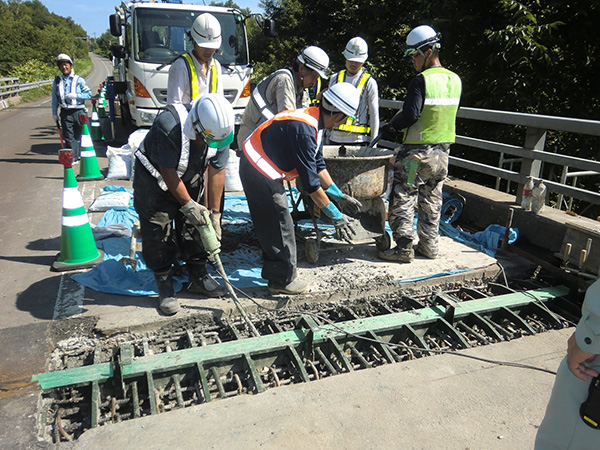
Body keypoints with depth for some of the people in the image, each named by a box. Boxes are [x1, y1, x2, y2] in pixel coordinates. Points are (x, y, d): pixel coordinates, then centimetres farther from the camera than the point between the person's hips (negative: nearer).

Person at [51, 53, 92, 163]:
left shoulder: (79, 80, 3)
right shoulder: (57, 81, 10)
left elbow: (89, 94, 0)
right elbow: (54, 99, 14)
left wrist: (76, 95, -14)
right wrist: (54, 113, 10)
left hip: (78, 112, -1)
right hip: (65, 112, 1)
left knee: (78, 135, 6)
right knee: (69, 136, -5)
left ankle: (75, 156, 19)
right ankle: (73, 158, -4)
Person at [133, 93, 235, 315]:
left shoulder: (218, 129, -20)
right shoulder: (169, 126, -36)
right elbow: (167, 172, -27)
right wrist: (188, 204, -22)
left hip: (189, 179, 5)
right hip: (154, 178, -5)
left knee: (194, 225, 7)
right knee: (158, 232, -3)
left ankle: (199, 278, 23)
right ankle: (165, 287, 11)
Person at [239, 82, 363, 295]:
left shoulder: (313, 119, 5)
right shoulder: (304, 130, -27)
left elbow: (318, 166, 13)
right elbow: (310, 182, -25)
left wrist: (340, 196, 17)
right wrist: (335, 216, -19)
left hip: (258, 168, 10)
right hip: (260, 173, -10)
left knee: (273, 225, 17)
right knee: (280, 226, 0)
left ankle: (277, 274, 30)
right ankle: (283, 280, 15)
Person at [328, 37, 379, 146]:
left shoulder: (369, 82, 2)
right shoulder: (335, 79, 13)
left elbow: (374, 115, 1)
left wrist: (373, 144, -3)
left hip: (359, 141, -4)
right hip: (335, 138, 4)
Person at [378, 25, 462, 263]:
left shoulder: (420, 80, -15)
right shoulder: (455, 80, 9)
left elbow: (410, 115, -23)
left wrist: (390, 125, -6)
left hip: (416, 151, -7)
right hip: (442, 150, 7)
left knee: (403, 198, 2)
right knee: (432, 200, 15)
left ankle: (403, 247, 2)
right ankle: (429, 245, 22)